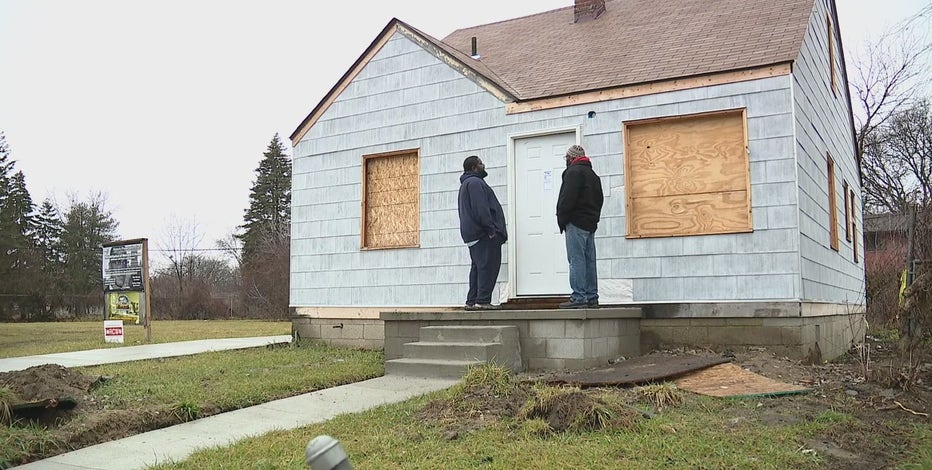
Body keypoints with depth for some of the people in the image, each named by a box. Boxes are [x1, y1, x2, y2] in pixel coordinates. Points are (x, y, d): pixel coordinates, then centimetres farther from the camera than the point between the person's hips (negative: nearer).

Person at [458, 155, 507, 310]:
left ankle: (472, 301, 11)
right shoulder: (475, 182, -10)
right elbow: (481, 209, -20)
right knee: (488, 266, -11)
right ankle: (483, 301, -13)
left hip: (472, 234, 11)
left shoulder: (466, 184, 25)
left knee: (478, 267, 11)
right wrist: (490, 229, -20)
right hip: (483, 234, -11)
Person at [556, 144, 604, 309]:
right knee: (589, 261, 9)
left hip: (576, 223, -9)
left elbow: (567, 198, -16)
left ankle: (579, 298, -14)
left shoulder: (574, 171, -6)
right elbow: (599, 200, 21)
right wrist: (594, 218, 15)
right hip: (591, 223, 9)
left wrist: (562, 220, -9)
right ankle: (592, 298, 10)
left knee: (577, 260, -11)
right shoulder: (593, 175, 23)